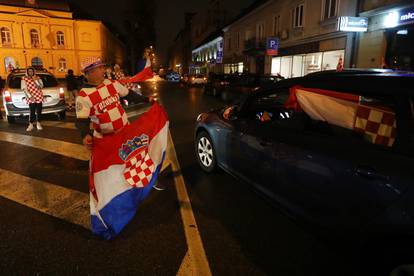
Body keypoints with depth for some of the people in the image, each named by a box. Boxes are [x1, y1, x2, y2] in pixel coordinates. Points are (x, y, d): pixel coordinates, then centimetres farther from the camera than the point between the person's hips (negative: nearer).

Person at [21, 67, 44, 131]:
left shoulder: (37, 78, 9)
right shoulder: (24, 79, 2)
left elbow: (41, 86, 0)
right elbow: (24, 89, -4)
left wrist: (35, 80, -12)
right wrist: (30, 96, -14)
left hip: (39, 97, 3)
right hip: (31, 98, -2)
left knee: (39, 111, 4)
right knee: (32, 112, -10)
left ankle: (38, 124, 17)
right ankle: (31, 125, 0)